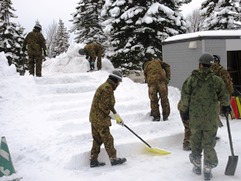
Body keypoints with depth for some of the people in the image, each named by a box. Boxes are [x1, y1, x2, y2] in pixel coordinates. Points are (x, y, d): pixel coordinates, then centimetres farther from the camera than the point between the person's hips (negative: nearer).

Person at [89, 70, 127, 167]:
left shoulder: (107, 87, 17)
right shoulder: (107, 88, -16)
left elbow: (109, 105, 23)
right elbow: (103, 105, -22)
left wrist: (117, 116, 23)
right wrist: (113, 115, -12)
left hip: (95, 117, 10)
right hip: (100, 118, -10)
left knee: (97, 139, 15)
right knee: (107, 139, 1)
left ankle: (93, 160, 20)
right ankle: (113, 159, 12)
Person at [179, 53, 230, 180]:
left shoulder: (191, 79, -7)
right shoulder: (216, 79, -7)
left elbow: (185, 97, -4)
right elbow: (224, 95, 2)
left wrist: (184, 111, 7)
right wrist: (226, 107, 21)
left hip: (195, 116, 1)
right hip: (211, 117, 0)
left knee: (195, 140, 16)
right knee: (209, 143, 8)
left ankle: (197, 166, 28)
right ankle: (207, 170, 10)